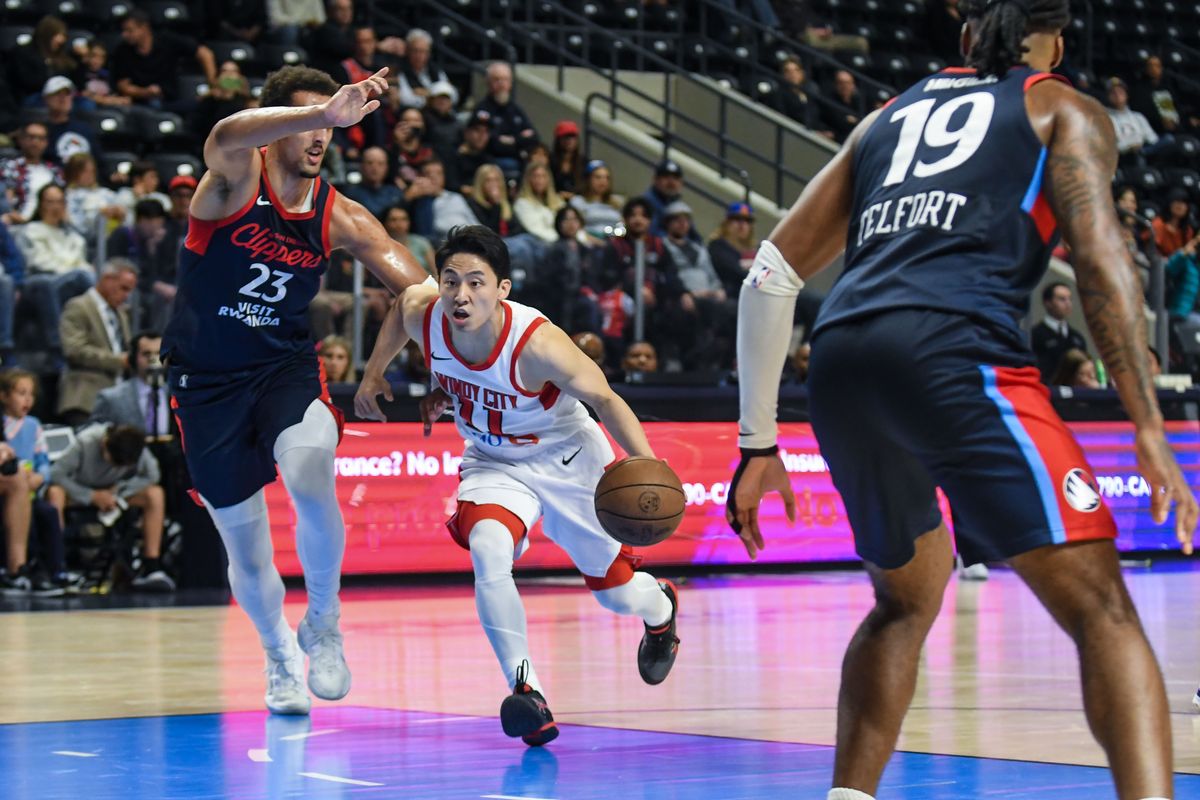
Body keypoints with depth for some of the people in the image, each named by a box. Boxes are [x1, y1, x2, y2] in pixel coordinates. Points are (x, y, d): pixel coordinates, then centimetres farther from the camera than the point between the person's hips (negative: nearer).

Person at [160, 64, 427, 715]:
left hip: (286, 367, 1)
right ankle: (280, 656, 34)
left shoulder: (340, 218, -5)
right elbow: (226, 138, -41)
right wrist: (324, 111, -55)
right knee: (243, 540, 6)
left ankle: (322, 623, -4)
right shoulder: (236, 179, -16)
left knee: (310, 480, -29)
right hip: (206, 378, -1)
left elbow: (422, 291, -7)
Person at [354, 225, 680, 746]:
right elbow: (402, 303, 4)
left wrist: (647, 464, -34)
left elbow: (604, 399, -22)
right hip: (494, 463, 3)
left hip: (568, 458, -3)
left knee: (616, 591, 13)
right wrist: (373, 374, 9)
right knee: (488, 552, -31)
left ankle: (660, 606, 52)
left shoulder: (537, 343, -36)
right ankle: (525, 689, -23)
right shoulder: (421, 315, -23)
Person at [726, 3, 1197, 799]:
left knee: (906, 600, 28)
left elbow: (772, 275, 26)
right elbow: (1101, 261, -1)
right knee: (1103, 610, -6)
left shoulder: (890, 115, 31)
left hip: (840, 356, 5)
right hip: (953, 347, -5)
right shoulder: (1064, 111, 18)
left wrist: (758, 442, 29)